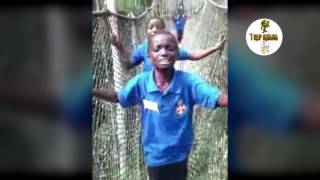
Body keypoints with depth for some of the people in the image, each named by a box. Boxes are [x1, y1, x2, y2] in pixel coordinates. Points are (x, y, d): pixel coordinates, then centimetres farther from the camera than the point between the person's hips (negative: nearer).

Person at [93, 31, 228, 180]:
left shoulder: (188, 81, -21)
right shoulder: (141, 82, -15)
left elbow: (219, 98, -28)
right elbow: (118, 97, 2)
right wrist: (93, 91, -10)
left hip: (179, 155, -1)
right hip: (154, 155, 1)